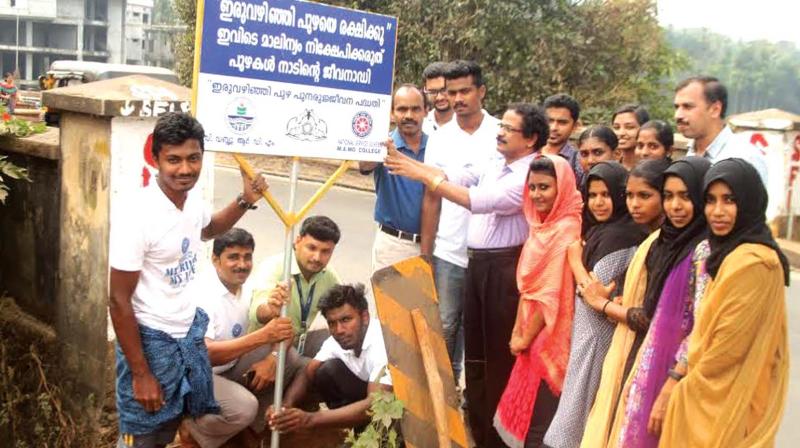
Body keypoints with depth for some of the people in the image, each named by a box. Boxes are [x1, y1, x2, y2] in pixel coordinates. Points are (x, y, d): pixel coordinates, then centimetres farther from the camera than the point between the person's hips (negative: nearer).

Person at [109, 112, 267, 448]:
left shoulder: (193, 199, -1)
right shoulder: (136, 215, -23)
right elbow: (118, 301, -19)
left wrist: (245, 202, 8)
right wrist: (140, 374, -17)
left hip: (190, 332, 7)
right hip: (150, 340, -7)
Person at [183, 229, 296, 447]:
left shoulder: (247, 287, -3)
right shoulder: (200, 295, -27)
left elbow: (281, 330, 0)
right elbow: (204, 354, -39)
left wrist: (271, 358, -23)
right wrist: (263, 336, -46)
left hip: (230, 366, 8)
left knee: (289, 358, -6)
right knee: (244, 406, -32)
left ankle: (251, 426, 7)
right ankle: (192, 430, -2)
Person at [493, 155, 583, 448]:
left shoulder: (566, 229, -20)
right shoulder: (542, 225, 9)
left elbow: (551, 294, -20)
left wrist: (526, 338, -11)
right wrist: (517, 331, 4)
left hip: (548, 338, -9)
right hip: (532, 334, 9)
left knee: (538, 420, 3)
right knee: (525, 414, 18)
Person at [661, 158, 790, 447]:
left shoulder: (751, 262, -21)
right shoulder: (732, 253, 10)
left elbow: (728, 347, -21)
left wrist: (684, 390, -9)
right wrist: (682, 384, 8)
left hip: (726, 402, -9)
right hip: (716, 394, 9)